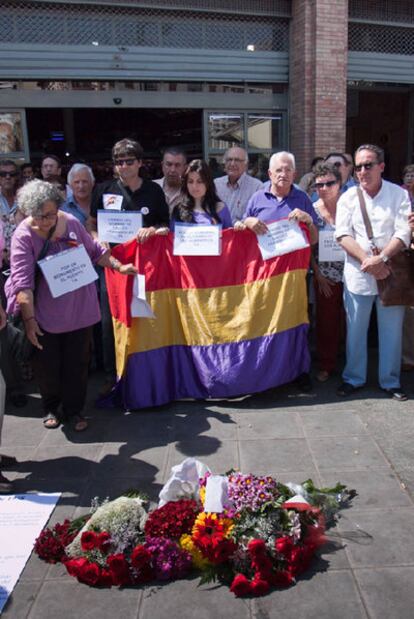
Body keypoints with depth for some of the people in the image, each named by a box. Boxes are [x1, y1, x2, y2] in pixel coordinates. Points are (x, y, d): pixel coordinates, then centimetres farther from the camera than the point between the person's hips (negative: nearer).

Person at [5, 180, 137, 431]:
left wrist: (119, 266, 9)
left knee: (77, 362, 10)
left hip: (80, 310, 3)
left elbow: (94, 250, 12)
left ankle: (74, 410, 29)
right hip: (46, 314, -2)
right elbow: (23, 281, -20)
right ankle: (51, 408, 34)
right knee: (47, 364, 10)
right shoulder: (24, 236, -15)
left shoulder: (71, 222, -4)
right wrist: (29, 319, -25)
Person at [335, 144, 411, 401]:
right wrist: (367, 260, -15)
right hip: (358, 274, 1)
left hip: (390, 272, 0)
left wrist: (381, 258, -21)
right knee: (355, 329, 8)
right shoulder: (348, 197, 3)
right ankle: (354, 378, 23)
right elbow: (343, 235, -4)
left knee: (392, 329, 7)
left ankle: (390, 380, 23)